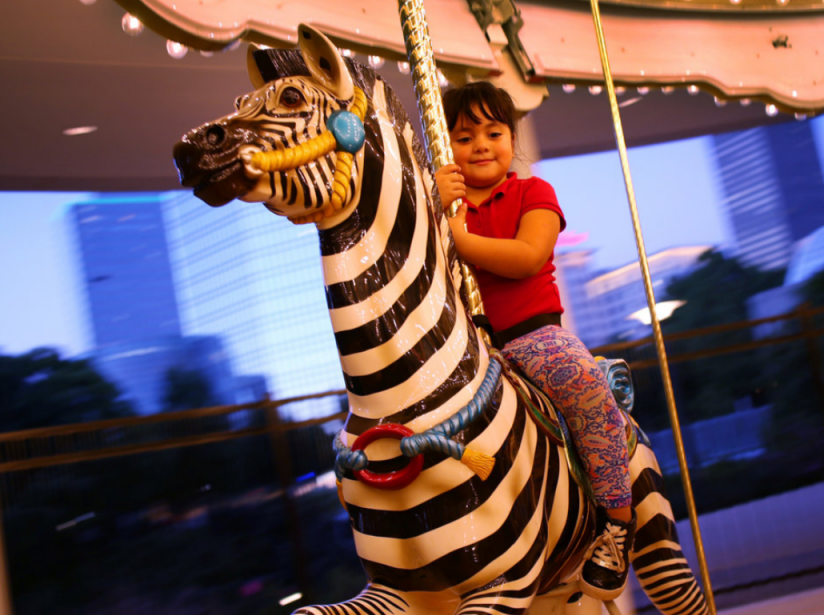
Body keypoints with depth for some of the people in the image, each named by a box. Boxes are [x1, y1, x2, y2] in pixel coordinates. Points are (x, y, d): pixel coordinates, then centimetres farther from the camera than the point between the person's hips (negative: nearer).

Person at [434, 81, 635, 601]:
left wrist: (459, 238, -17)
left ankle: (618, 517, -20)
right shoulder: (444, 202, 14)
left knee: (584, 378, -34)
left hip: (532, 333, -3)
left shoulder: (533, 193, 8)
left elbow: (528, 256, -12)